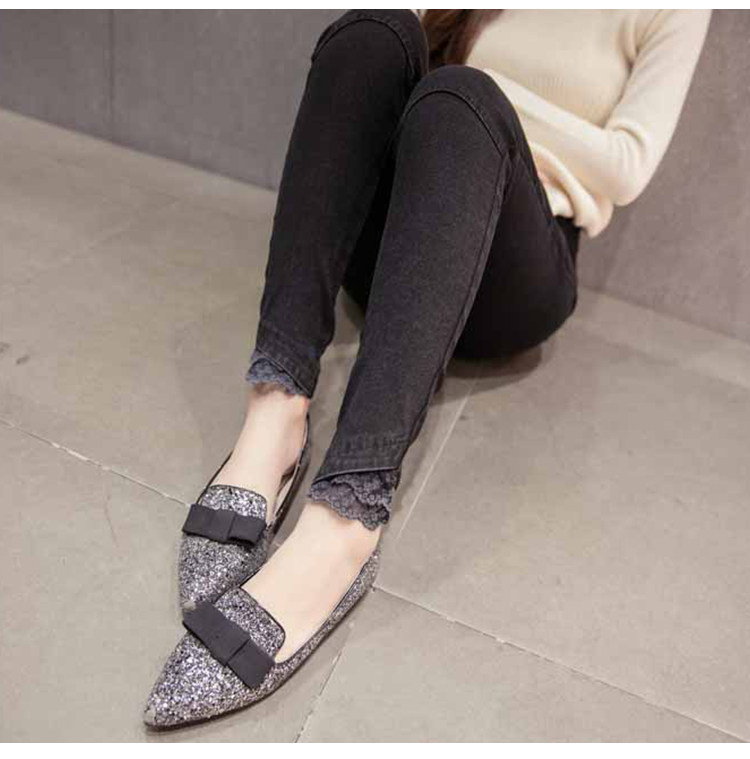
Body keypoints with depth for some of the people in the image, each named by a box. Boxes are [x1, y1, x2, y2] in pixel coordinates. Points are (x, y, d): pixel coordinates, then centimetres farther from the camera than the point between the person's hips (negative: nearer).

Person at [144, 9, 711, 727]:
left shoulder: (670, 14, 11)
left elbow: (627, 167, -2)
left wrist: (485, 86, -4)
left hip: (512, 283, -3)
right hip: (383, 249, 4)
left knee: (459, 98, -31)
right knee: (374, 31, -19)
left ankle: (339, 528, -48)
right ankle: (276, 414, -37)